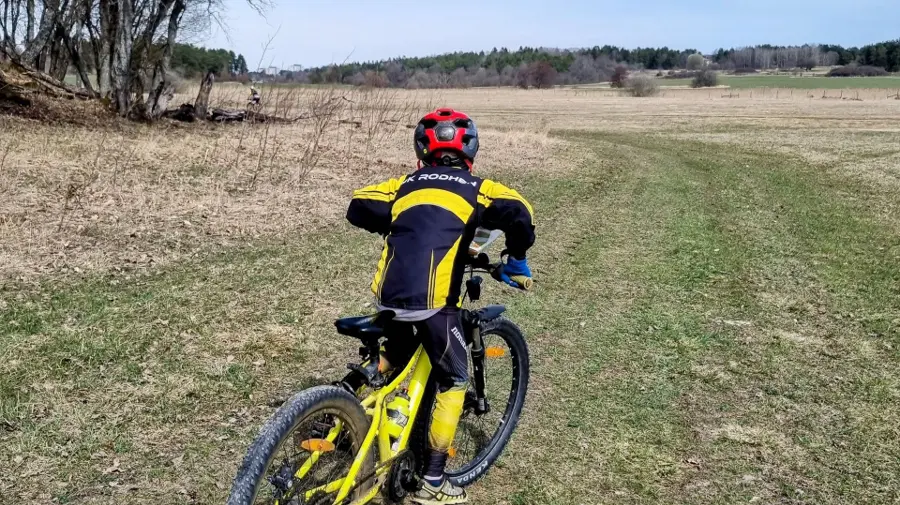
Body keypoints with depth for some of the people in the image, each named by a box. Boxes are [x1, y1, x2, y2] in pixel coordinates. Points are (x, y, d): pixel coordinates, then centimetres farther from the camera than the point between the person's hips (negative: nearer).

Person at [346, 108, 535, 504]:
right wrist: (516, 259, 13)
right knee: (453, 383, 14)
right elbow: (518, 214, -5)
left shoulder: (406, 184, 21)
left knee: (395, 355, 34)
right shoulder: (475, 188, 11)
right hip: (433, 301, -4)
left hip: (388, 294, 4)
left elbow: (358, 208, 18)